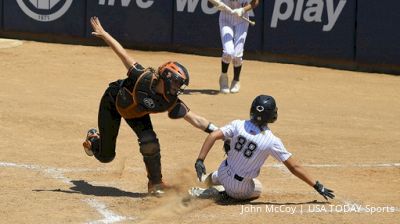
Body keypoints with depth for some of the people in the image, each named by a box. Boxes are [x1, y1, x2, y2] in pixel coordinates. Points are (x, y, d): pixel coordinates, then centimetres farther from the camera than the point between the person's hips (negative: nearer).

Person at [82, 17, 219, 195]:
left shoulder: (170, 102, -27)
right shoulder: (143, 77, -38)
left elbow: (195, 119, -27)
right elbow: (122, 54, -31)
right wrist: (102, 33, -33)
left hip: (136, 112, 3)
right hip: (113, 102, -3)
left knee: (150, 143, -22)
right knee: (106, 156, 4)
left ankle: (156, 183, 1)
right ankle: (93, 138, 42)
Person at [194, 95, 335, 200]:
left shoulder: (238, 125, -13)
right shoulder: (272, 141, -20)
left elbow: (213, 136, -21)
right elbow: (294, 167, -17)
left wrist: (200, 160, -17)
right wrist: (318, 186, -11)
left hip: (223, 174, 3)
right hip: (240, 188, -3)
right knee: (257, 188, 30)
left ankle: (206, 180, 33)